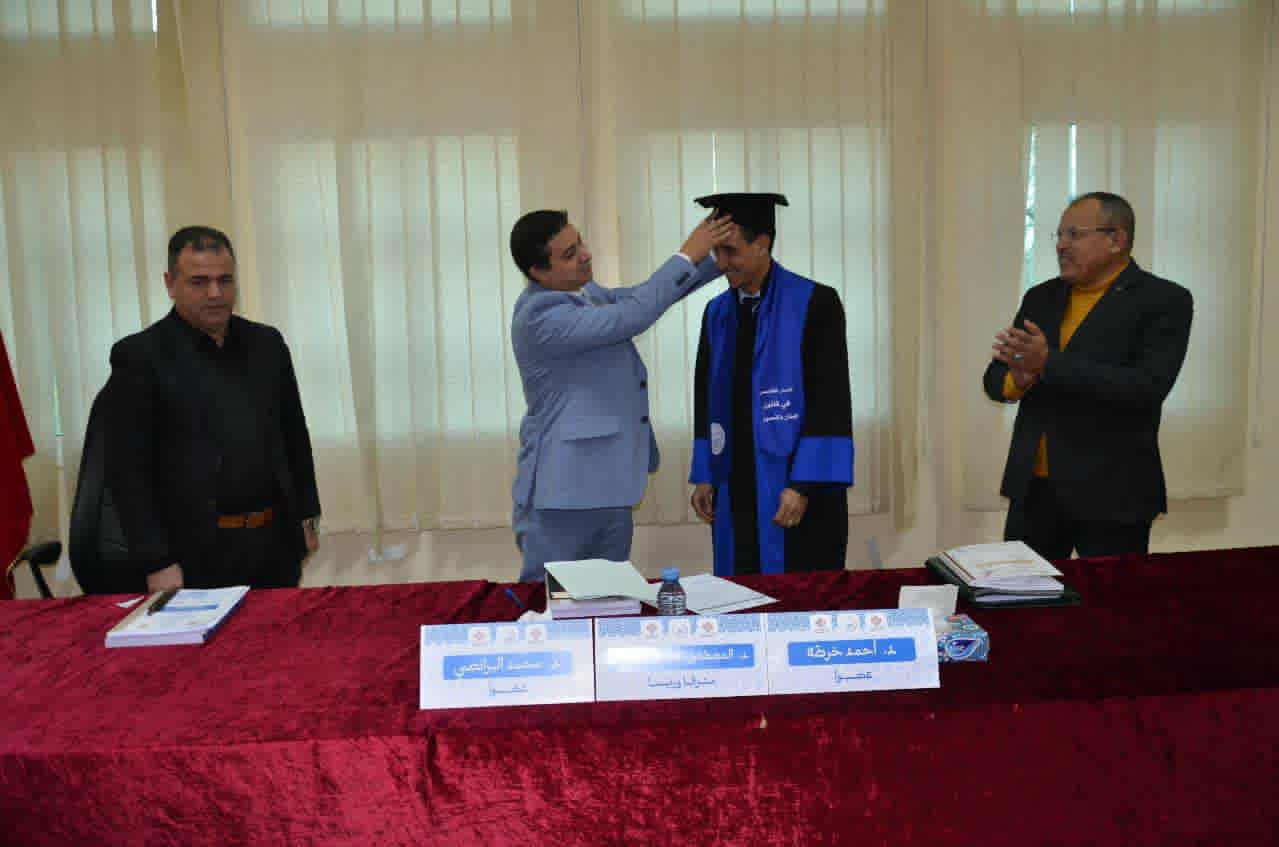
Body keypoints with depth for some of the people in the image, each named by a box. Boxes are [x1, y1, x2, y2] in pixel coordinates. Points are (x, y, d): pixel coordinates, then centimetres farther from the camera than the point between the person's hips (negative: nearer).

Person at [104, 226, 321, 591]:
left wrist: (306, 518, 12)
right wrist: (156, 563, -12)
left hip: (277, 546, 4)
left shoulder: (267, 343, 9)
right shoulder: (140, 356, -6)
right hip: (197, 557, -4)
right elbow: (126, 469, -8)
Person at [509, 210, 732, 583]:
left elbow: (645, 296, 16)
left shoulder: (584, 292, 7)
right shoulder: (539, 315, -21)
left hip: (608, 485, 9)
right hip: (564, 492, -9)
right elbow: (631, 317, -26)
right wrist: (687, 255, -17)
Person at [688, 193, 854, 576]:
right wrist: (704, 476, 9)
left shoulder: (814, 303, -8)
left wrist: (803, 485, -17)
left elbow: (830, 399, -13)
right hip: (736, 490, 5)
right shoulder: (717, 312, 10)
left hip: (797, 488, -5)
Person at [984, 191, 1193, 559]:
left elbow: (1147, 387, -19)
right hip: (1033, 488, 5)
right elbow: (994, 377, 10)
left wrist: (1049, 363, -24)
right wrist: (1018, 380, -14)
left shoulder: (1164, 301, -6)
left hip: (1111, 496, -5)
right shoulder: (1041, 298, 10)